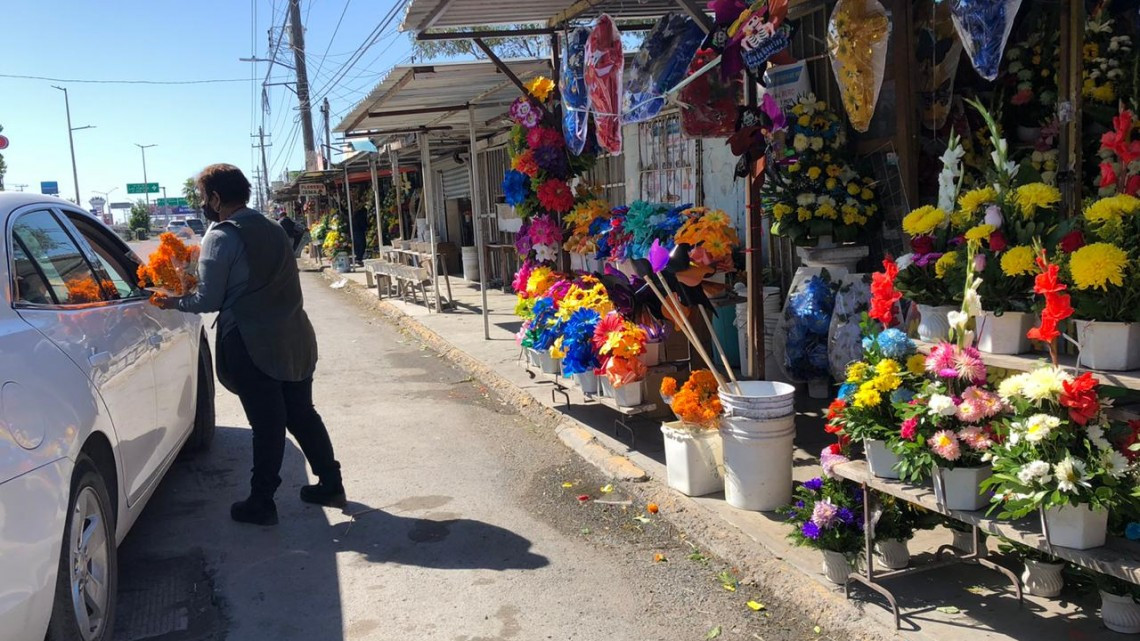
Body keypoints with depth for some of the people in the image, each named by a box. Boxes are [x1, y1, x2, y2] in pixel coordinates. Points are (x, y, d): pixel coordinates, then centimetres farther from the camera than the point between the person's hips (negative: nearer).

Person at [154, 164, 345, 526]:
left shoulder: (221, 237, -9)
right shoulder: (273, 230, 14)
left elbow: (208, 301, -9)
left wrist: (175, 302, 9)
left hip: (253, 346, -7)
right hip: (295, 340, 7)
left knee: (267, 424, 0)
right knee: (303, 415, 16)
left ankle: (261, 503, 13)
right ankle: (331, 484, 22)